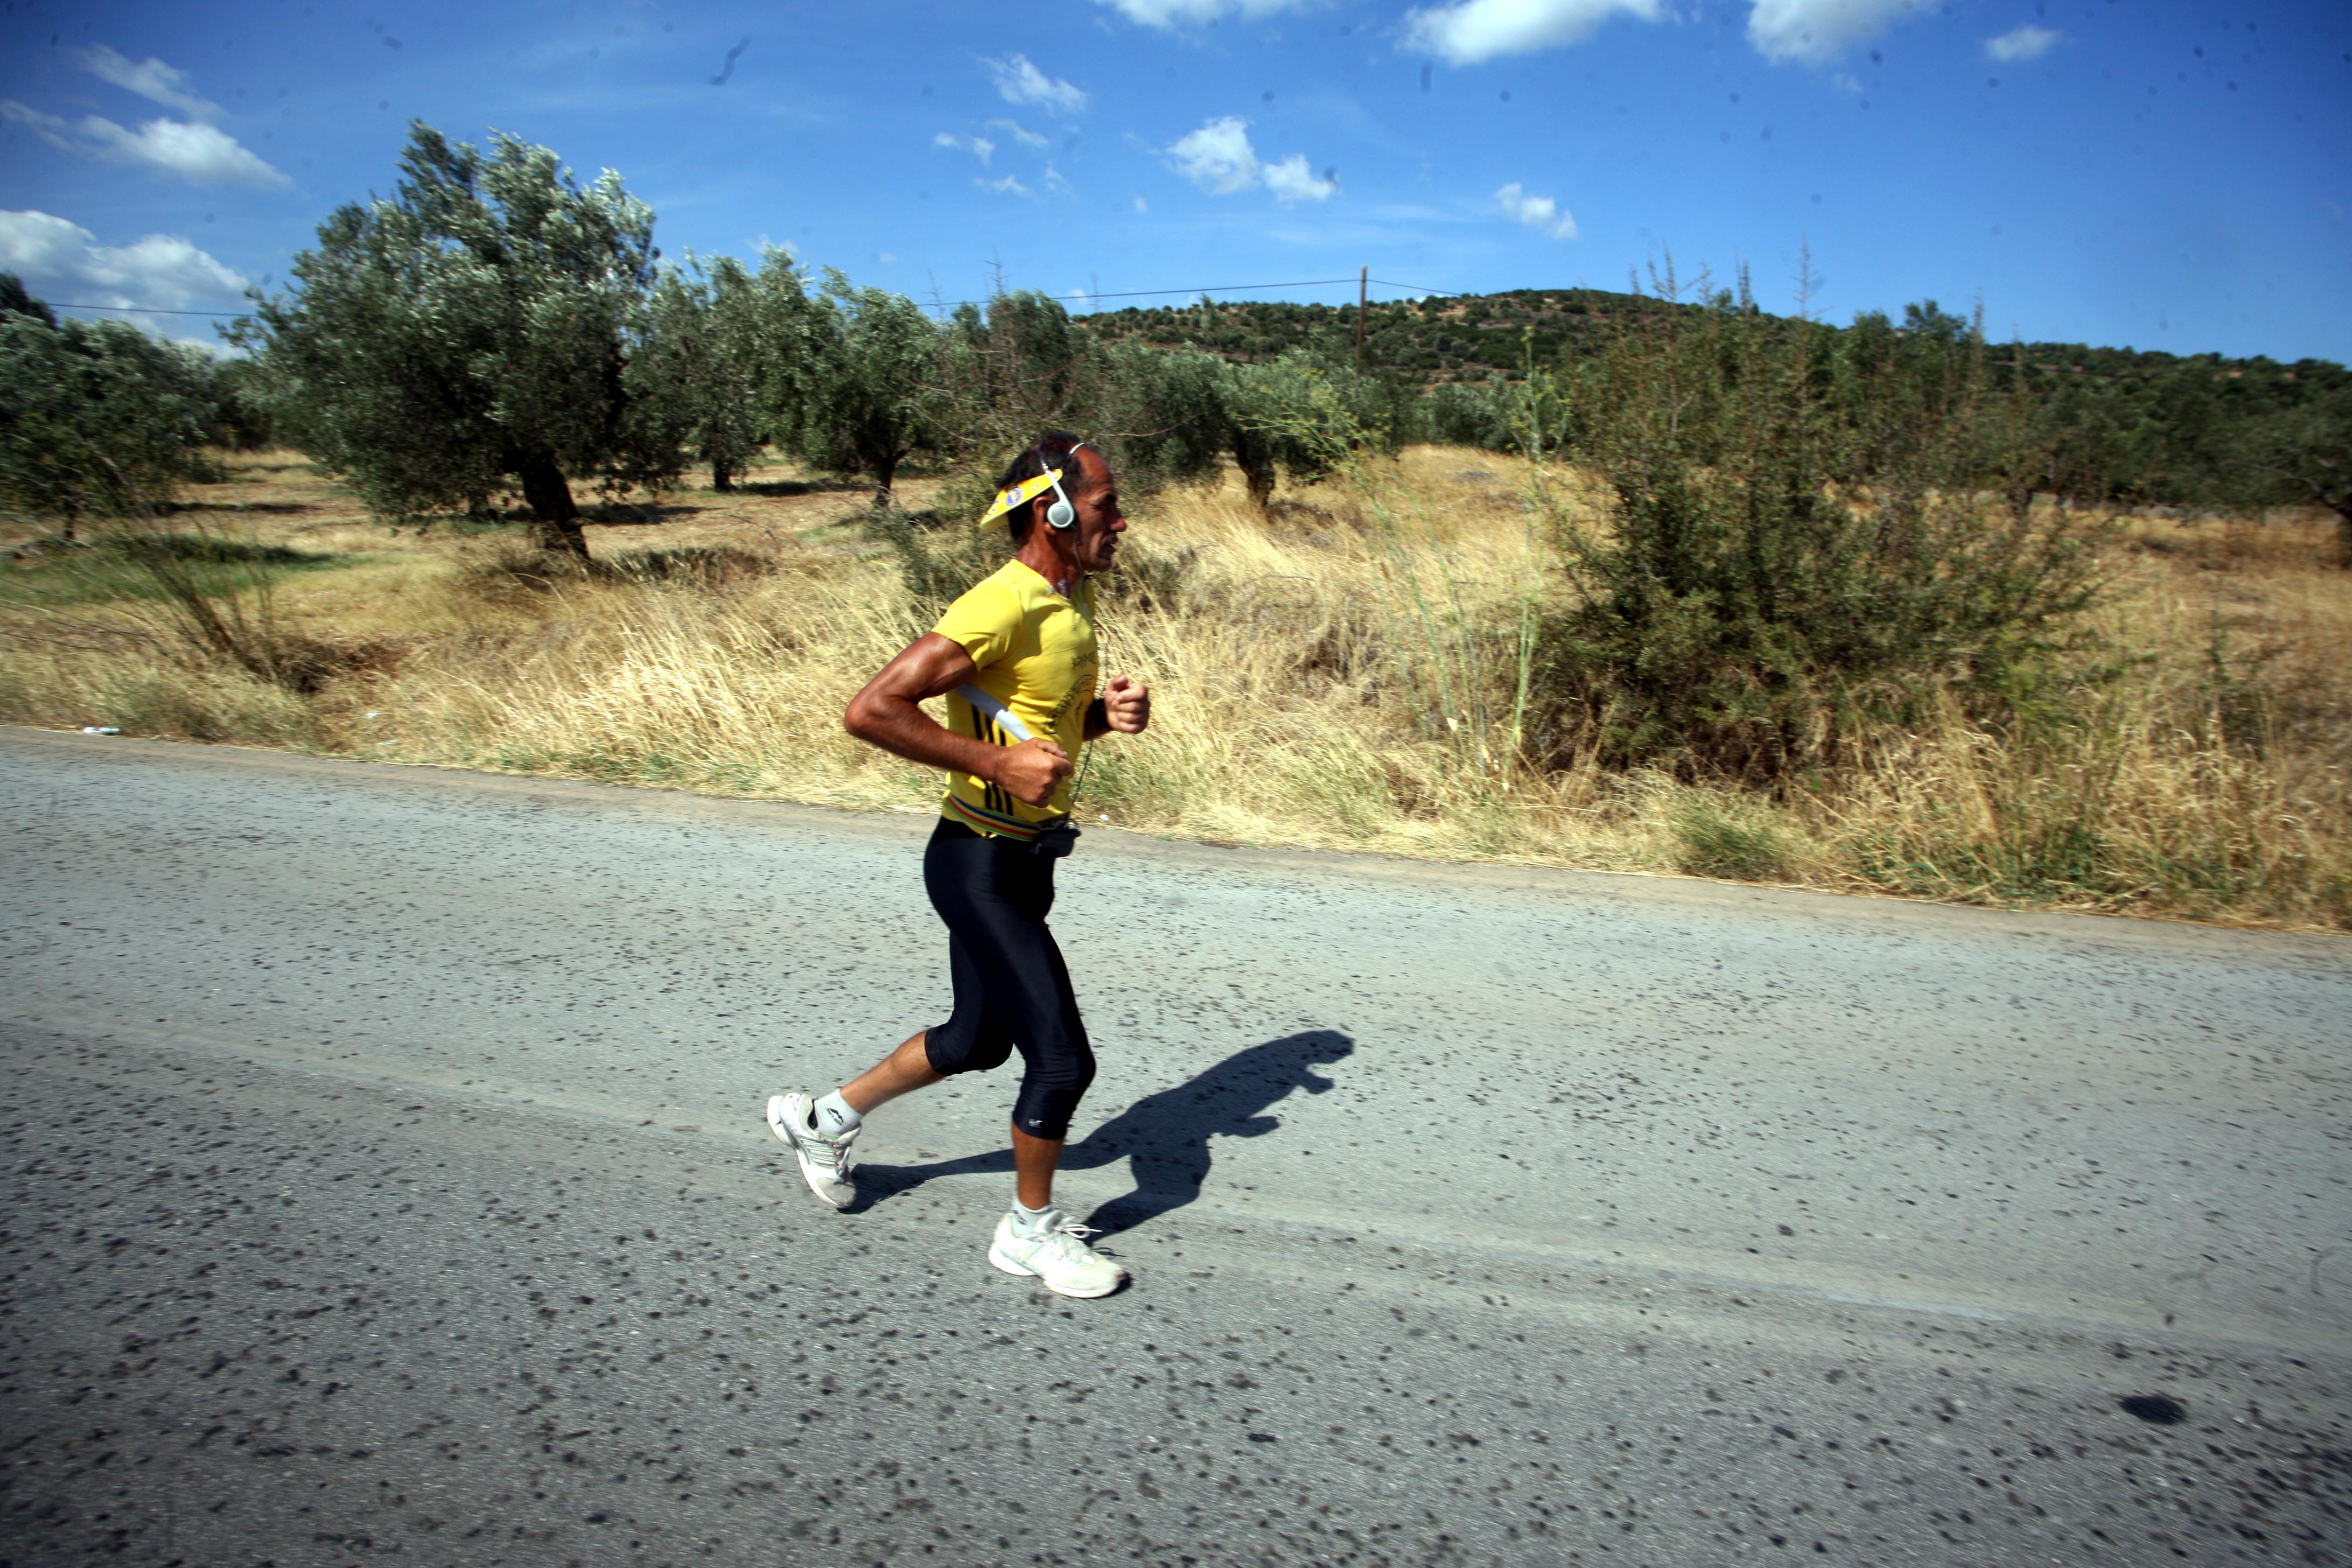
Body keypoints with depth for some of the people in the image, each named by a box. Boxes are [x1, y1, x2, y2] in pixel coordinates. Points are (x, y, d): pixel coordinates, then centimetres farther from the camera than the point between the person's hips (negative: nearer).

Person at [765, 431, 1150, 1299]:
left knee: (979, 1040, 22)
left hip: (1027, 858, 10)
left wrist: (1109, 712, -1)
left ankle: (824, 1118, 43)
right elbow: (869, 711, -27)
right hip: (979, 863, -10)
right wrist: (998, 761, -27)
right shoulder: (1000, 607, -23)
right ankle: (1030, 1231, 22)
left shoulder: (1073, 599, 7)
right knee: (1062, 1058, -3)